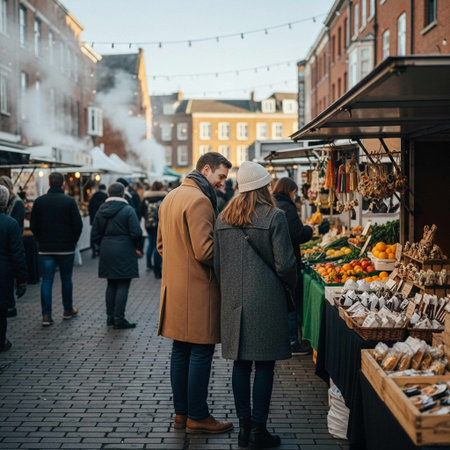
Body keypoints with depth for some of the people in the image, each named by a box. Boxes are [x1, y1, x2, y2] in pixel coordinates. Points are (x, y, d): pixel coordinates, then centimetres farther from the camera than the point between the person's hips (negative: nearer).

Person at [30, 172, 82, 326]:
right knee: (66, 279, 12)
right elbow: (78, 224, -9)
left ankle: (46, 315, -3)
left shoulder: (39, 201, -1)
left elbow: (33, 225, 4)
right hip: (66, 248, -2)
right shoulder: (69, 201, -9)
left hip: (45, 248, 2)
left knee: (46, 280, 3)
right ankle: (68, 310, 23)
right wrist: (73, 240, 7)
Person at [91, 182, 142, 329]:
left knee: (111, 284, 15)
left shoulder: (101, 211, 7)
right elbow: (136, 233, -15)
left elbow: (94, 235, 7)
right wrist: (133, 243, 5)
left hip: (106, 252, 6)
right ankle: (119, 319, -3)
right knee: (123, 285, -2)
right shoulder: (128, 210, -9)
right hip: (124, 252, -6)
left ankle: (110, 316, 19)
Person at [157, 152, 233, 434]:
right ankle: (197, 417, 8)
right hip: (198, 289, -10)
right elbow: (204, 251, -23)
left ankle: (181, 412, 23)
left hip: (174, 287, 10)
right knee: (201, 353, 0)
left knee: (181, 351, 15)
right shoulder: (199, 200, -17)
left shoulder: (171, 197, 14)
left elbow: (162, 244, 20)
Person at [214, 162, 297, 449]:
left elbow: (217, 263, 11)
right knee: (264, 364, 2)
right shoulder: (273, 217, -9)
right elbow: (285, 264, -10)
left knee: (241, 363, 11)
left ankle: (244, 427, 18)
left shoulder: (224, 219, 6)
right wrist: (292, 285, 9)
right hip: (265, 301, -5)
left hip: (234, 300, 5)